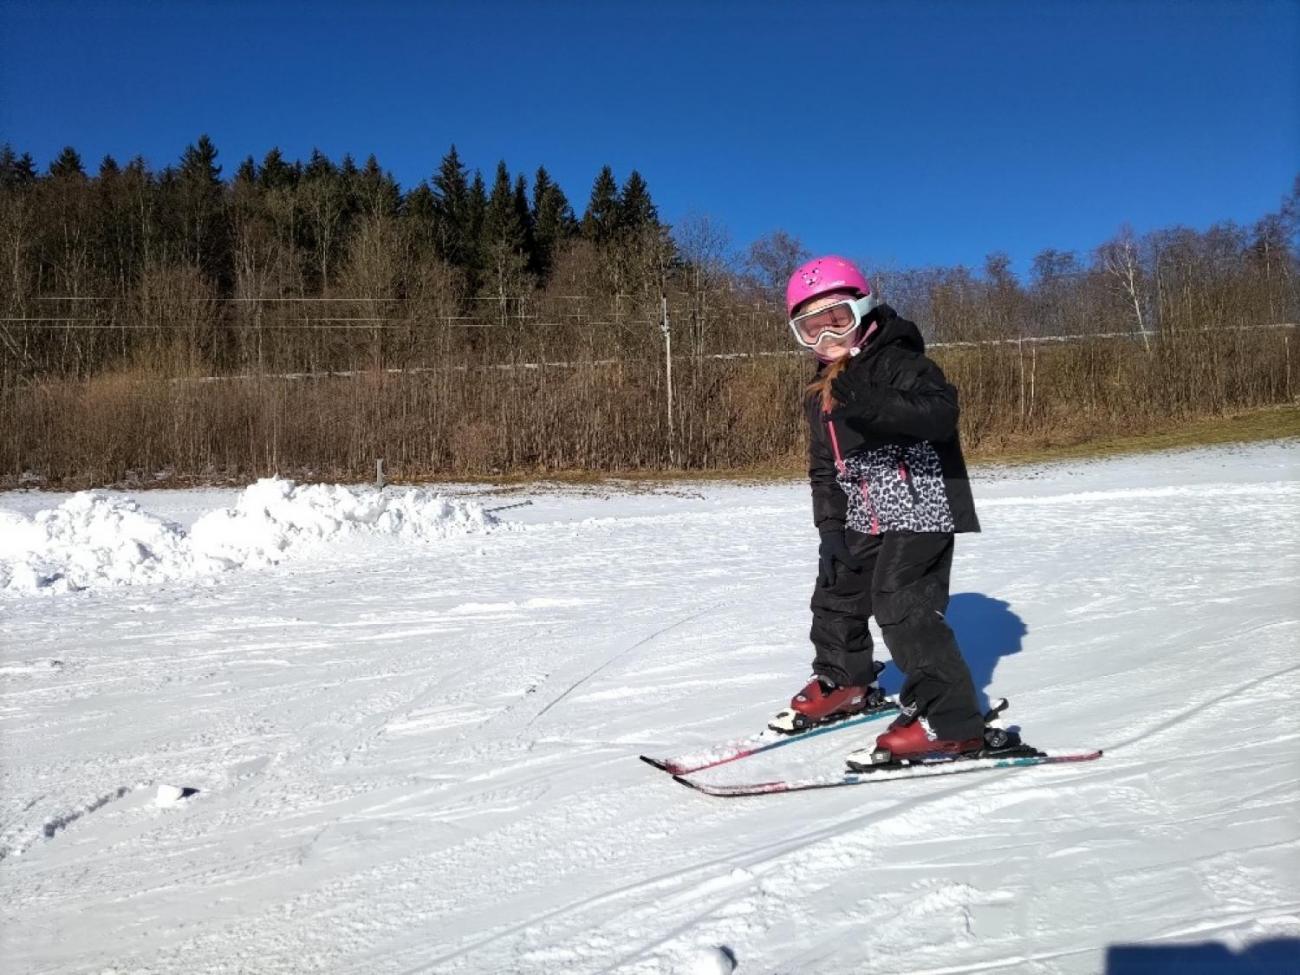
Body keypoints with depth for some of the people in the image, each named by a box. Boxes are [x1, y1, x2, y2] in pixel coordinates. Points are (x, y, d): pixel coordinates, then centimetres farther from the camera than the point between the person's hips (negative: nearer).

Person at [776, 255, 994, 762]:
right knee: (836, 595, 19)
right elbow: (824, 470, 16)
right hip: (864, 521, 9)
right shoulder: (822, 394, 12)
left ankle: (949, 720, -8)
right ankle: (844, 681, 42)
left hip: (918, 510, -9)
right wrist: (830, 530, 6)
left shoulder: (897, 362, -13)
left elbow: (941, 411, -31)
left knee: (903, 606, -18)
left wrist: (869, 404, -43)